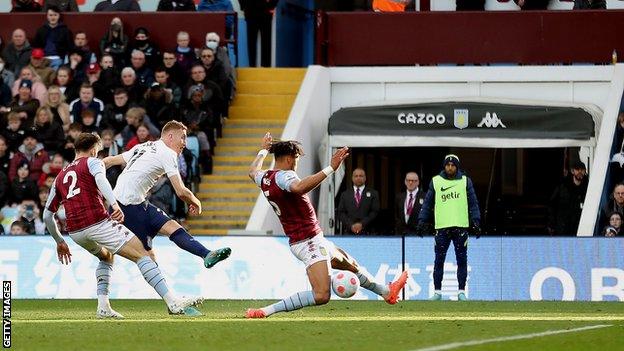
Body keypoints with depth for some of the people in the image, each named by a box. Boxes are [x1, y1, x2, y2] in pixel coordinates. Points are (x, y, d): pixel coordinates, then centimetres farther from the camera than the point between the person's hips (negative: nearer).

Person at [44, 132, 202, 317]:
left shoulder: (60, 176, 26)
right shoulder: (93, 162, 9)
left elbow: (47, 215, 27)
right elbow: (100, 179, -17)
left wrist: (59, 242, 37)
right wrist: (114, 204, -31)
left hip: (75, 232, 6)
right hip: (98, 222, -6)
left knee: (106, 257, 34)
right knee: (142, 255, -6)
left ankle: (103, 306, 17)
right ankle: (173, 302, -18)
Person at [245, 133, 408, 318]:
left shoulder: (264, 178, 9)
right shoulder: (283, 176, -20)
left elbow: (253, 171, 35)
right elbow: (299, 187, -45)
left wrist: (264, 150, 52)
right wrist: (330, 168, -44)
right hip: (308, 241, -12)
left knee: (351, 264, 29)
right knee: (321, 296, -24)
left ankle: (387, 292, 49)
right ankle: (265, 311, -22)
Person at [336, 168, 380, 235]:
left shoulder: (373, 193, 8)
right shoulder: (345, 194, 14)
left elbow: (375, 212, 1)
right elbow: (340, 213, 8)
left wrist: (362, 224, -10)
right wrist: (351, 225, -7)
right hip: (349, 233, 1)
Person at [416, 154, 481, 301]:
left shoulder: (465, 181, 8)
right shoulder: (435, 181, 8)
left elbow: (473, 203, 8)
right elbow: (427, 203, 11)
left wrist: (476, 222, 0)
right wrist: (422, 221, 3)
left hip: (461, 227, 0)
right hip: (442, 228, 0)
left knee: (462, 260, 1)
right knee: (439, 260, 0)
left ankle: (461, 292, 6)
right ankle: (437, 291, 5)